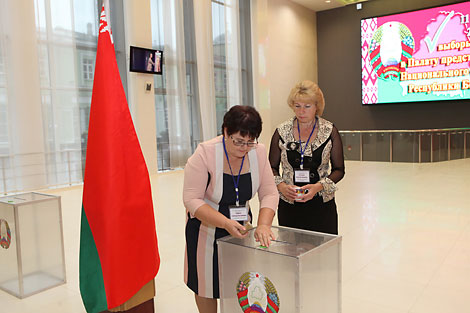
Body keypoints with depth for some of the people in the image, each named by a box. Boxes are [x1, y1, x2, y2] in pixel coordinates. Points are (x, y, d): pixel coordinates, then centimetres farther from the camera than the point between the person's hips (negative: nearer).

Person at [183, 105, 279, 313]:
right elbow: (192, 200, -24)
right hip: (207, 228, -3)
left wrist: (263, 224, -25)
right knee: (208, 284, 10)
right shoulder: (205, 154, -22)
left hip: (241, 226, 4)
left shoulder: (259, 152, -10)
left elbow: (269, 194, -8)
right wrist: (226, 223, -34)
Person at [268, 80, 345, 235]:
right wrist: (281, 186, -10)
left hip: (322, 205, 0)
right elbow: (272, 167, 8)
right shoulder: (282, 132, 2)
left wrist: (319, 186, -13)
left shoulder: (329, 131, 0)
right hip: (289, 205, 1)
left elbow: (339, 170, 3)